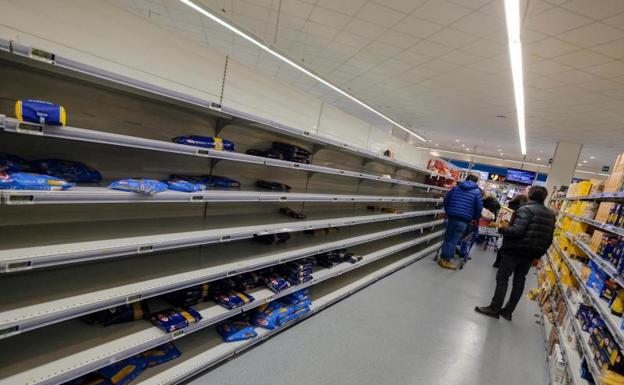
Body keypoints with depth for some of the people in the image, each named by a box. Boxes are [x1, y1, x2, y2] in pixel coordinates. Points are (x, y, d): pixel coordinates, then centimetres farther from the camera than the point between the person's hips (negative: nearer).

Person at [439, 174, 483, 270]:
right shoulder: (477, 191, 1)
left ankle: (443, 258, 18)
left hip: (451, 217, 3)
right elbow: (479, 207, -2)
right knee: (454, 240, 1)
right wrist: (475, 218, 14)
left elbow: (446, 200, 13)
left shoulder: (456, 188, 12)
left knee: (447, 238, 13)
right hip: (464, 220, -3)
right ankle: (446, 261, 6)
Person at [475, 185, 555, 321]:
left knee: (502, 277, 1)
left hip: (516, 250, -7)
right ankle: (508, 311, 20)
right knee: (519, 281, 12)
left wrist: (501, 229, -8)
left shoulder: (526, 209, -14)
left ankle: (495, 309, 6)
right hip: (531, 254, 7)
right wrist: (538, 255, 19)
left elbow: (517, 230, -25)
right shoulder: (551, 214, 11)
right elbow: (549, 239, 13)